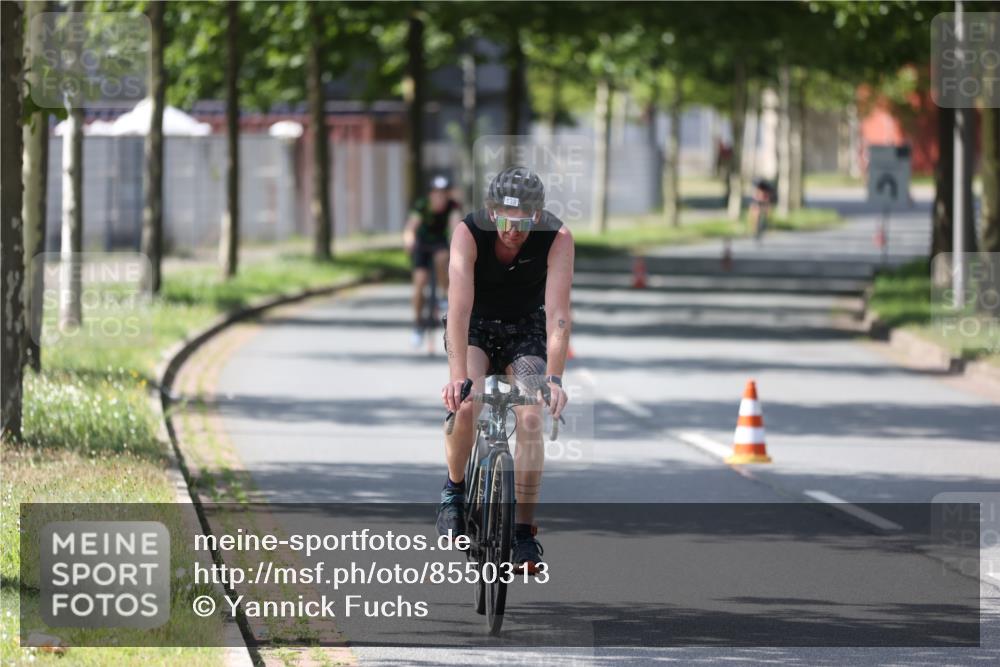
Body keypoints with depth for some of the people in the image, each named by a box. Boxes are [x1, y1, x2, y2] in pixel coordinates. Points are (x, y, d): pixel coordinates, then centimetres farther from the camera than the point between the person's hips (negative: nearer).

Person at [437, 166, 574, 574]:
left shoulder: (557, 239, -27)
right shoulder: (469, 234, -29)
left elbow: (557, 314, -33)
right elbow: (459, 308, -37)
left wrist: (554, 379, -44)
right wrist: (458, 377, -47)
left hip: (527, 329, 1)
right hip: (476, 326, -1)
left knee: (530, 419, -18)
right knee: (465, 403, -27)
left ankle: (523, 532, -8)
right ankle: (454, 487, -1)